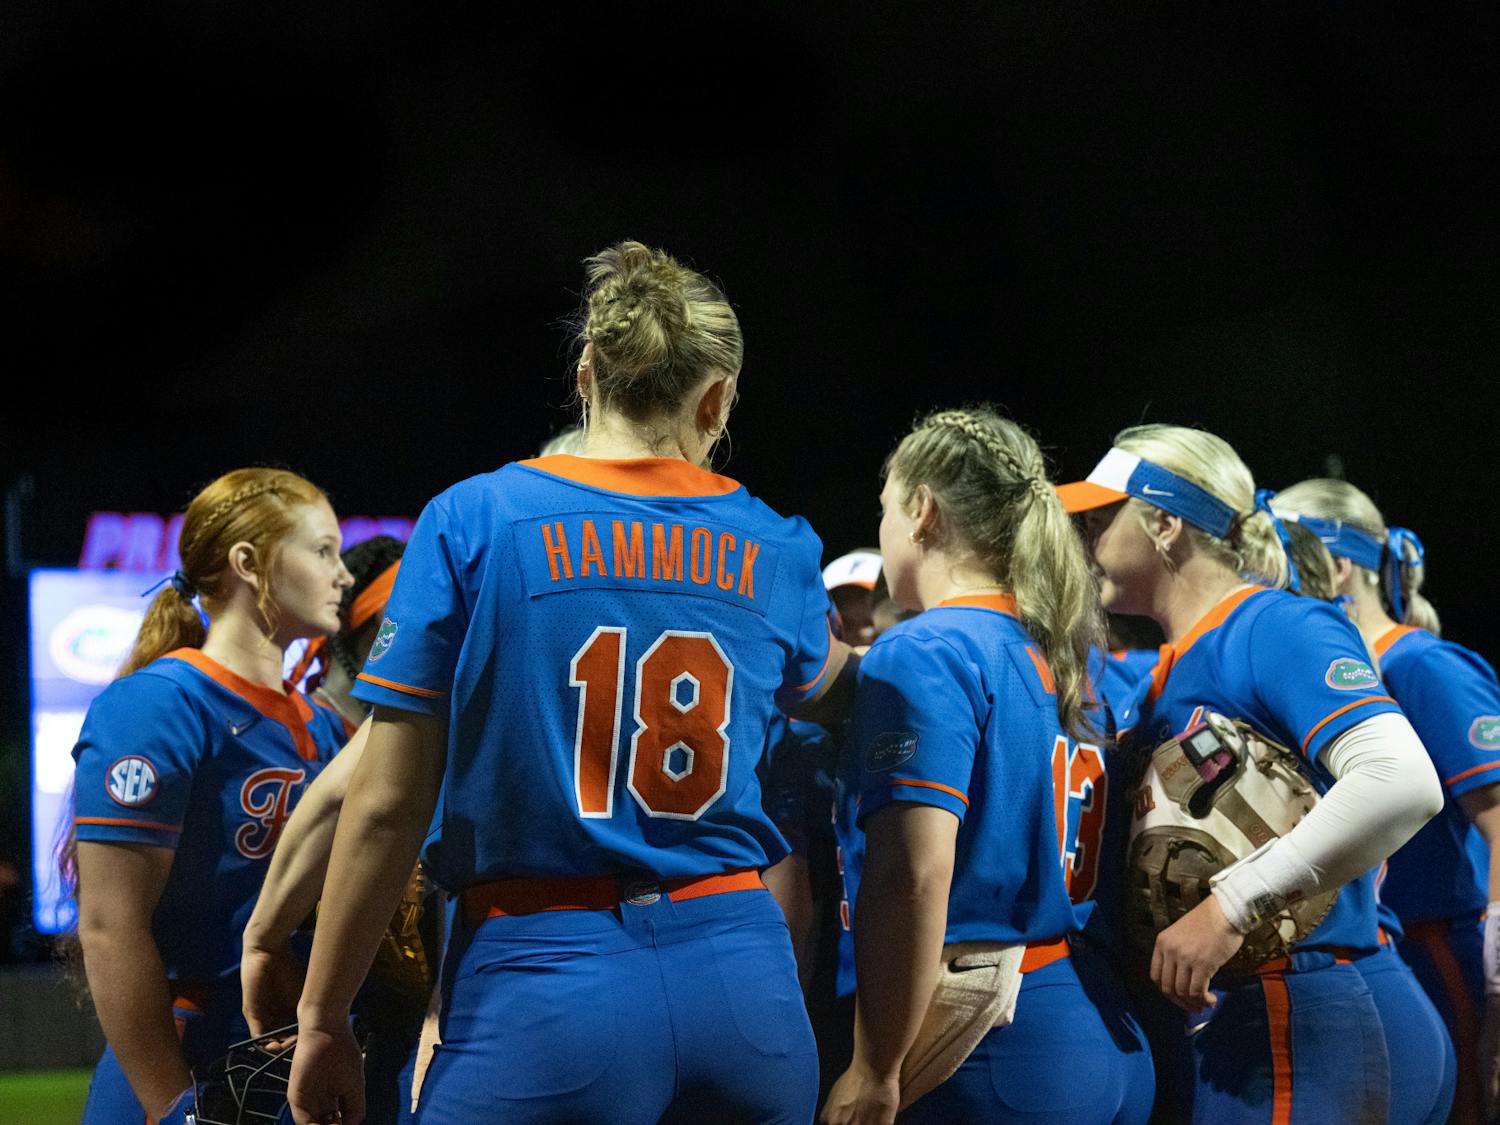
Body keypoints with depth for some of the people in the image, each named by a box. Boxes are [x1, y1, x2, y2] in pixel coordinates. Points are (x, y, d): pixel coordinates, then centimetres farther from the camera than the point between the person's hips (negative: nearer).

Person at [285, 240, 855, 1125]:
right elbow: (827, 690, 33)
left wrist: (322, 1020, 4)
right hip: (739, 985, 4)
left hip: (540, 990, -3)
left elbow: (387, 804, -3)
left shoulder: (472, 522, -1)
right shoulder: (776, 552, 9)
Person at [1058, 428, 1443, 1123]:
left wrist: (1232, 907, -28)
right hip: (1182, 1027, 9)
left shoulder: (1279, 630, -10)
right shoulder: (1158, 679, 18)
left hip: (1280, 1034, -9)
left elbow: (1403, 783, -26)